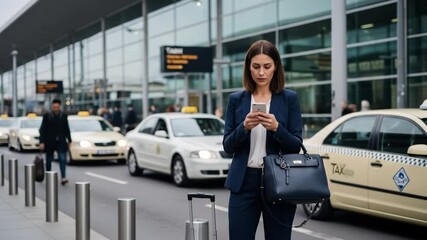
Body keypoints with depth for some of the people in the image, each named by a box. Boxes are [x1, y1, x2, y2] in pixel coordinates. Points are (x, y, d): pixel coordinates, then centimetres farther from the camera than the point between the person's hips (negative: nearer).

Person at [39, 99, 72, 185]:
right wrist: (42, 142, -12)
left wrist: (69, 140, 14)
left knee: (62, 159, -12)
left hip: (61, 142, 1)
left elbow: (67, 129, 12)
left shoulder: (64, 116, 4)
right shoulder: (47, 116, -3)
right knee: (49, 160, 9)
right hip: (50, 142, -1)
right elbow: (42, 130, -5)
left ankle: (63, 178, -17)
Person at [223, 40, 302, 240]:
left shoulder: (289, 98, 2)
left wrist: (276, 128, -20)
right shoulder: (236, 99, 6)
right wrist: (244, 127, -16)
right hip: (244, 183, 1)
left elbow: (296, 146, -2)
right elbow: (228, 146, 3)